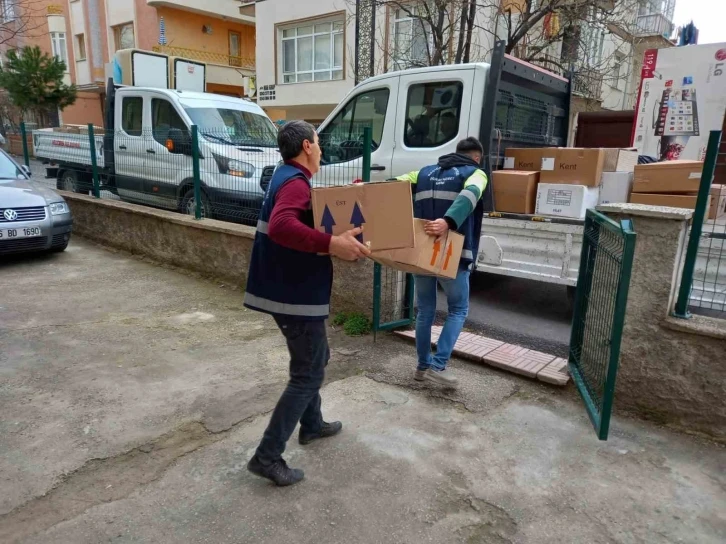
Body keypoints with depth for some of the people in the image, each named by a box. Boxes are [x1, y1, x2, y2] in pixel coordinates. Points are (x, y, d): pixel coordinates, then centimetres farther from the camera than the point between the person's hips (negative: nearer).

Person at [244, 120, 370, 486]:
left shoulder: (288, 177, 15)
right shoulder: (295, 182, -19)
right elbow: (281, 226, -37)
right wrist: (332, 244, -40)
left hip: (290, 288, 11)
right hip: (295, 294, -11)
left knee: (312, 360, 24)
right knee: (308, 374, -2)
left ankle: (311, 425, 40)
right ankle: (267, 456, 4)